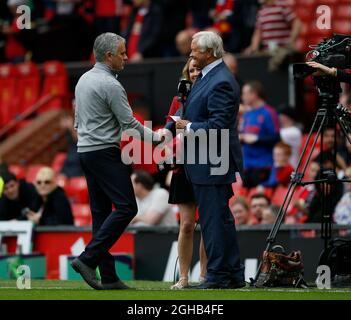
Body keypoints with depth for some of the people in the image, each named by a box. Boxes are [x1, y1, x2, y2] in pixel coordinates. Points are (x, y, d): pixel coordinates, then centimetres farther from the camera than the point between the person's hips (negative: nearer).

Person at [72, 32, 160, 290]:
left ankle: (108, 276, 5)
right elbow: (129, 123, -13)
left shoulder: (84, 80, 14)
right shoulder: (110, 85, -14)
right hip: (105, 152, -10)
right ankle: (88, 259, -16)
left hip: (85, 151, 10)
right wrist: (157, 137, -3)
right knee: (126, 207, -10)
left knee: (101, 211, 7)